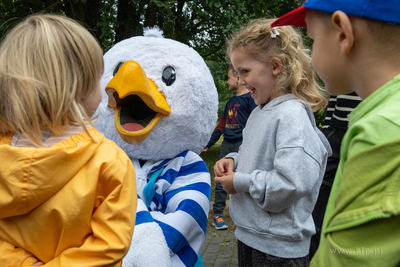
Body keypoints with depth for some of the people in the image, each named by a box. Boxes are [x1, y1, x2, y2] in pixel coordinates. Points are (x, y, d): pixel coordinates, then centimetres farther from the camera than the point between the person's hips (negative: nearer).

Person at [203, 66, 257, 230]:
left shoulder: (250, 98, -4)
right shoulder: (230, 102, 18)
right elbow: (222, 124, 23)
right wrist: (209, 143, 23)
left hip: (242, 144, -7)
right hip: (227, 145, 7)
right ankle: (217, 214, 15)